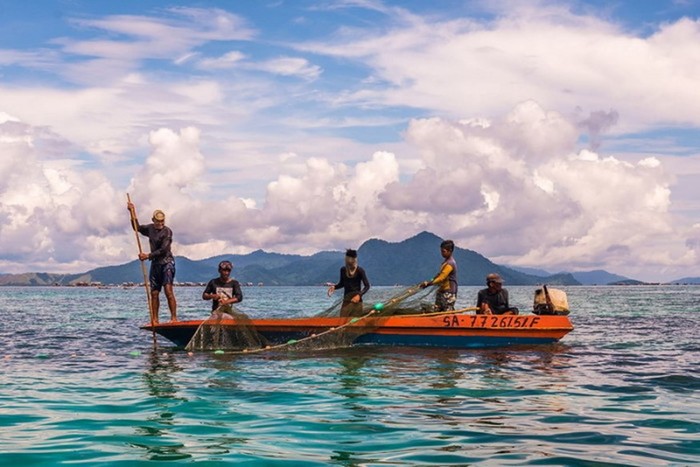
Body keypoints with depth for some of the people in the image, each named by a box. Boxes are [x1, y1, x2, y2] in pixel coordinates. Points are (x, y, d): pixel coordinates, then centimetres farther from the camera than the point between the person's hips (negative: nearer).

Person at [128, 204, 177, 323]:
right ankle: (155, 320, 10)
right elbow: (138, 228, 28)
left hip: (166, 263, -7)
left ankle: (174, 318, -20)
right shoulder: (150, 228, 11)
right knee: (154, 293, 5)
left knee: (168, 291, -17)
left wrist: (148, 256, -16)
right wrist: (133, 213, 19)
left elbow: (163, 250, -16)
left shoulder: (167, 231, -10)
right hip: (155, 264, 7)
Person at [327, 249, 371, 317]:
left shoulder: (360, 271, -9)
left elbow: (367, 286, -7)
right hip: (346, 301, 3)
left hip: (356, 301, -3)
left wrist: (359, 295, -22)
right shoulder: (343, 270, 3)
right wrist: (334, 287, -2)